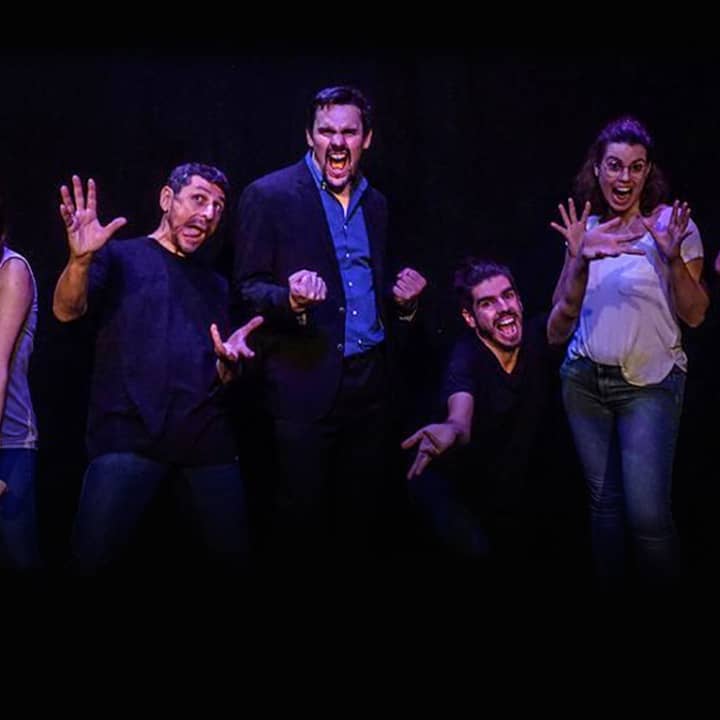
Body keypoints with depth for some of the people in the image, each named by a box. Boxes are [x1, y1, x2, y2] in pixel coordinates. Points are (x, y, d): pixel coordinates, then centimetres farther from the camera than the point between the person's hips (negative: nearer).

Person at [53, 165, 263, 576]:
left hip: (208, 438, 4)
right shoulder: (120, 257, 9)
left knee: (235, 558, 1)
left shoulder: (215, 285, 22)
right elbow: (67, 310, -9)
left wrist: (229, 359, -6)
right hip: (129, 435, -4)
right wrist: (81, 260, -30)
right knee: (93, 561, -16)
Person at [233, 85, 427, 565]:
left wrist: (401, 298, 0)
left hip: (370, 379, 5)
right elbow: (247, 289, -6)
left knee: (364, 511, 11)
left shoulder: (375, 203, 13)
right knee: (302, 515, 2)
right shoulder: (269, 196, -5)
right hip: (307, 381, -5)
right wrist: (291, 300, -26)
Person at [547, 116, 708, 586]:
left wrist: (674, 258, -21)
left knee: (647, 512, -13)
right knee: (604, 501, 11)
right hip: (585, 379, 4)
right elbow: (560, 325, 2)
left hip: (650, 383, -4)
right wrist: (580, 261, -14)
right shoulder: (586, 230, 7)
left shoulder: (673, 223, -3)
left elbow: (695, 315, -5)